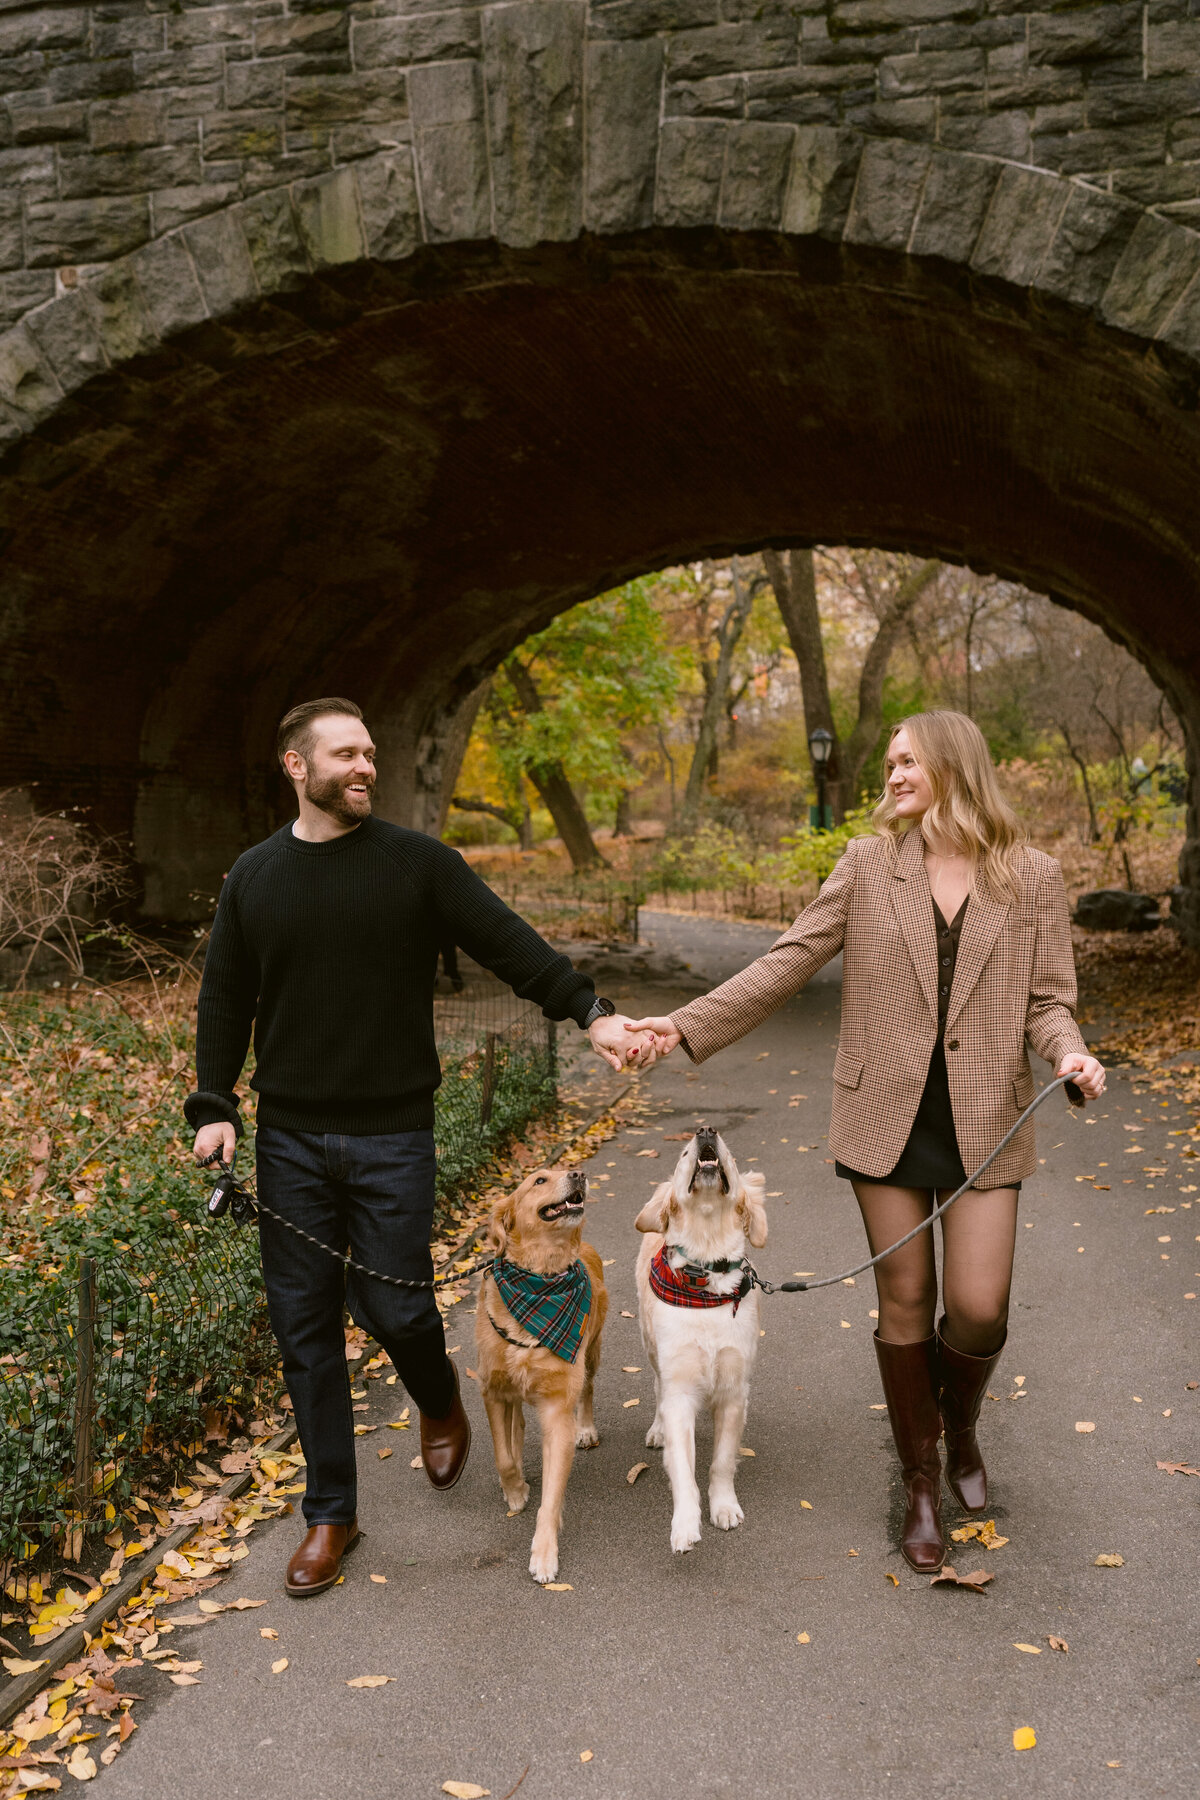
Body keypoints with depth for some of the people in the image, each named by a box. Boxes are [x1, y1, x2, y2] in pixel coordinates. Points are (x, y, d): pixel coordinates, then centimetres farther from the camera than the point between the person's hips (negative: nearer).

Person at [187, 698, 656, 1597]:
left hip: (392, 1136, -2)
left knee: (394, 1305, -1)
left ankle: (440, 1400, 36)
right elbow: (225, 1000, 12)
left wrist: (592, 1010, -21)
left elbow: (509, 942, -8)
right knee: (305, 1323, 7)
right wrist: (214, 1105, 1)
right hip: (290, 1139, 3)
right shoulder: (255, 876, 7)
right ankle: (331, 1513, 23)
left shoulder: (418, 862, -2)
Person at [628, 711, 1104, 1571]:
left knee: (978, 1308, -3)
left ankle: (961, 1431, 32)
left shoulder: (1034, 877, 0)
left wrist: (1069, 1051, -19)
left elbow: (1047, 997, 3)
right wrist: (690, 1024, -8)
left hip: (985, 1121, 0)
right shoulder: (868, 864, 1)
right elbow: (789, 962, -1)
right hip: (888, 1117, 1)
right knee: (905, 1303, 8)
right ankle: (922, 1483, 27)